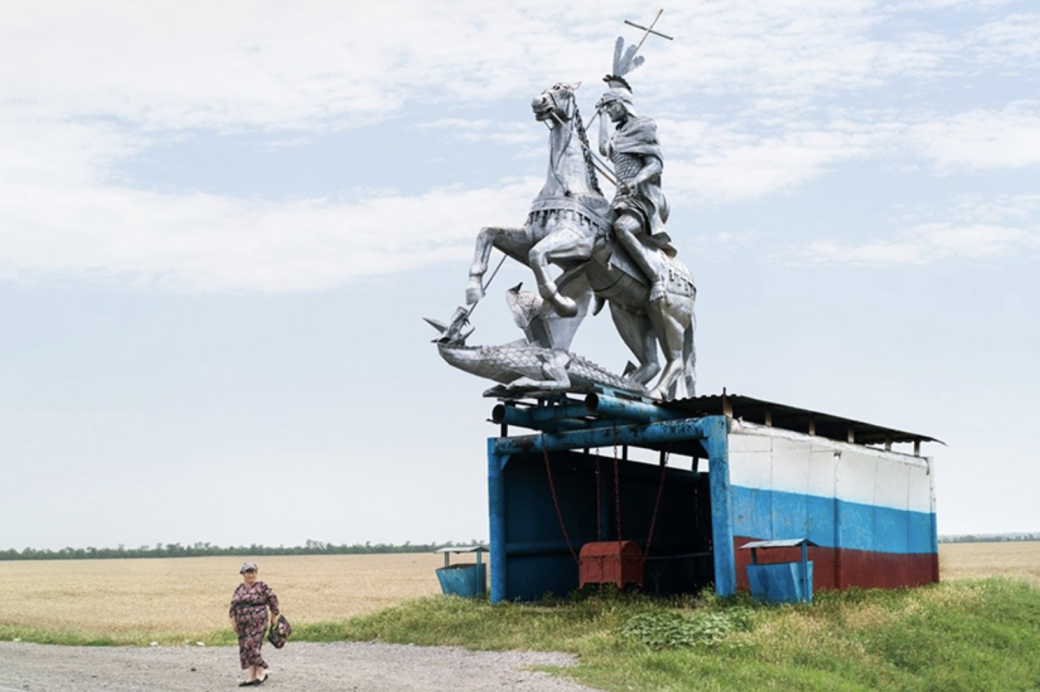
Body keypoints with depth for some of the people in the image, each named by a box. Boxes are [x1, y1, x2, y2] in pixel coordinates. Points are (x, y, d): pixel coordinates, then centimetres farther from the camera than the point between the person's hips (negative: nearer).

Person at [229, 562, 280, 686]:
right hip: (243, 624, 6)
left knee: (251, 647, -13)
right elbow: (233, 604, 14)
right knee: (246, 649, 5)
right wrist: (233, 619, 7)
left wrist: (274, 616, 0)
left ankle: (261, 672, 0)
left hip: (257, 623, -6)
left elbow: (273, 600, -3)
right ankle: (251, 677, 9)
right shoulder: (240, 588, 11)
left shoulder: (262, 586, -5)